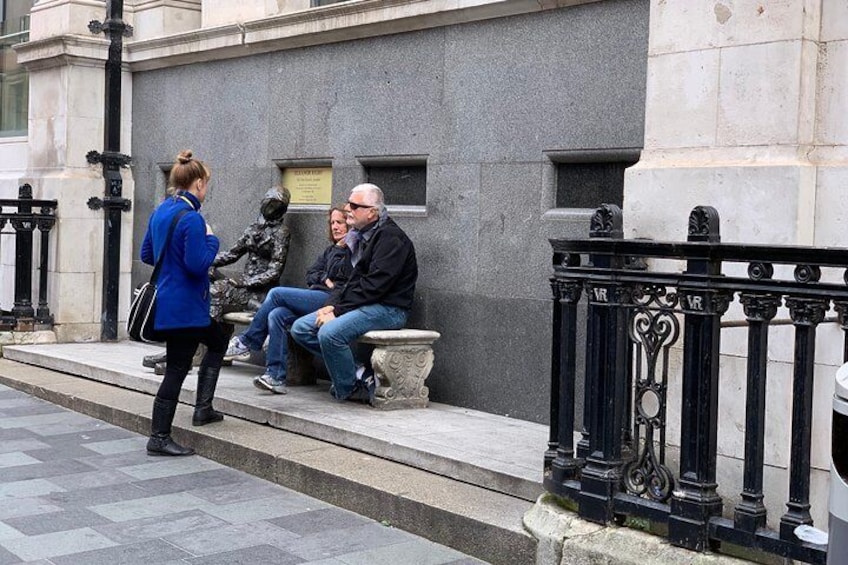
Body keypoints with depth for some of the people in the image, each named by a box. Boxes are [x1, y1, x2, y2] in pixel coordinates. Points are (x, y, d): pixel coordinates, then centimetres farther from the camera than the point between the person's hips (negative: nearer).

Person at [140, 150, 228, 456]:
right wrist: (211, 241, -9)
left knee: (219, 339, 25)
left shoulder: (160, 212, 9)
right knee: (177, 368, 0)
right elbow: (198, 264, -24)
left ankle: (203, 408, 23)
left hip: (166, 302, 10)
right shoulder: (191, 218, -20)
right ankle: (159, 438, 8)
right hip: (184, 307, -10)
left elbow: (146, 254, 16)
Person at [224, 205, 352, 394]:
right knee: (276, 315, -20)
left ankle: (246, 343, -6)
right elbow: (310, 275, 19)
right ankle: (276, 377, -24)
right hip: (317, 297, 8)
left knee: (276, 293, -17)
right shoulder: (331, 249, 29)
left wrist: (341, 248, -5)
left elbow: (338, 273, -11)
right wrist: (325, 279, 2)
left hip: (334, 300, -8)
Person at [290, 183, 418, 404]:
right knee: (300, 328, 2)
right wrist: (332, 305, 1)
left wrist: (339, 310, -18)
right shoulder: (362, 236, 18)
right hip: (361, 305, 10)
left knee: (330, 333, -31)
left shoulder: (391, 238, -13)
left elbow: (374, 286, -20)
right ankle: (358, 372, -1)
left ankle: (348, 389, -8)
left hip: (387, 309, -10)